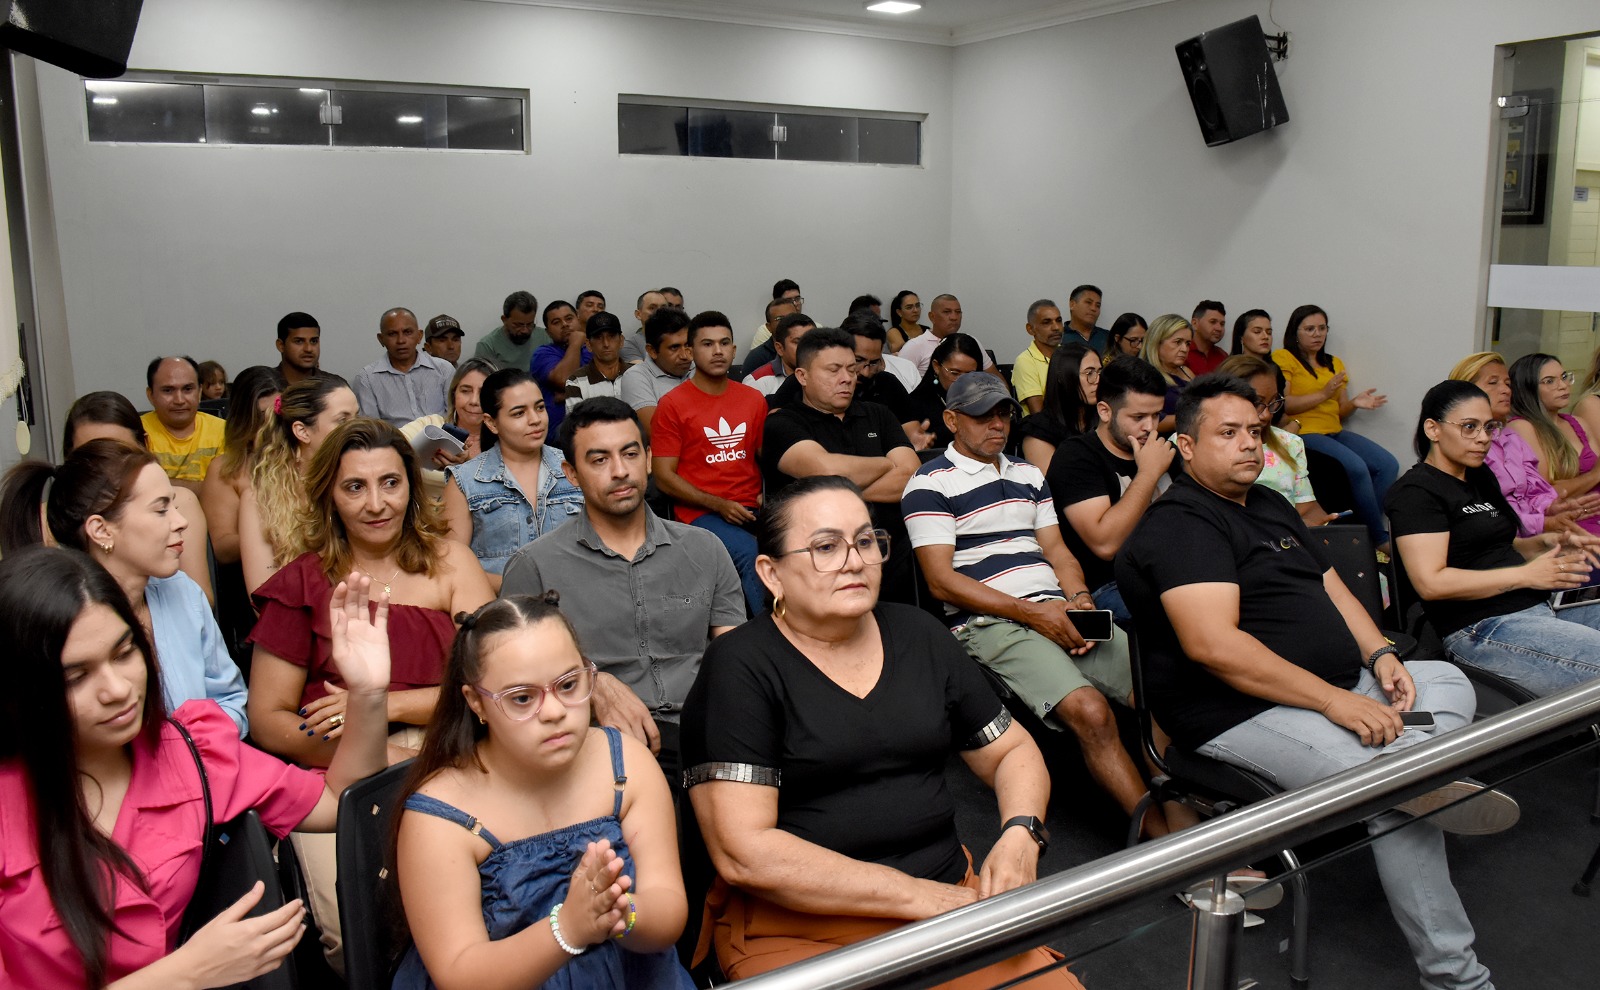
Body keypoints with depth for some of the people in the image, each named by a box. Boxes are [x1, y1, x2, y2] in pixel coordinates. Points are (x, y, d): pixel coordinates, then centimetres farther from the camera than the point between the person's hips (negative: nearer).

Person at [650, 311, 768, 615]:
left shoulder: (753, 399, 15)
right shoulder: (673, 404, 2)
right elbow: (664, 477, -1)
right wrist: (719, 505, -10)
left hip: (752, 508, 4)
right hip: (700, 513, -4)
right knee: (751, 553, -33)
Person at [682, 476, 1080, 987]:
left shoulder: (918, 636, 9)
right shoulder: (740, 667, -8)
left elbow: (1013, 751, 17)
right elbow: (743, 853, -16)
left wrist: (1021, 835, -5)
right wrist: (919, 896, -15)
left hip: (950, 894, 5)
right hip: (797, 929, -4)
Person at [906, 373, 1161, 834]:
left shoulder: (1028, 475, 23)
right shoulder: (931, 483, 1)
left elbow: (1056, 548, 21)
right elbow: (942, 581, -7)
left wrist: (1079, 600, -3)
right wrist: (1032, 611, -13)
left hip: (1057, 613, 7)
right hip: (987, 622, -7)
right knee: (1090, 711, -28)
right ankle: (1164, 838, -20)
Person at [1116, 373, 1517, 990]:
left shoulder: (1271, 506, 19)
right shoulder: (1178, 526, -12)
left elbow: (1331, 587, 21)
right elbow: (1213, 645, -24)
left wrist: (1379, 655, 0)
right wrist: (1334, 700, -23)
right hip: (1239, 713, -10)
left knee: (1447, 681, -1)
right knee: (1396, 798, -22)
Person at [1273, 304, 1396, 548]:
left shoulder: (1334, 363, 21)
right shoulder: (1283, 358, 0)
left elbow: (1340, 412, 21)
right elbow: (1282, 404, -13)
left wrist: (1355, 403, -1)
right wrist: (1323, 394, -13)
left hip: (1335, 433, 7)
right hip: (1304, 433, -7)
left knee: (1388, 464, -14)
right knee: (1357, 467, -27)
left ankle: (1363, 525, -6)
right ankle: (1379, 537, -13)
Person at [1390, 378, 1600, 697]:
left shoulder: (1481, 478, 20)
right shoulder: (1416, 491, -9)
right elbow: (1431, 582, -19)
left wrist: (1547, 542, 9)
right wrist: (1525, 576, -16)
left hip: (1540, 605, 10)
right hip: (1481, 629, -10)